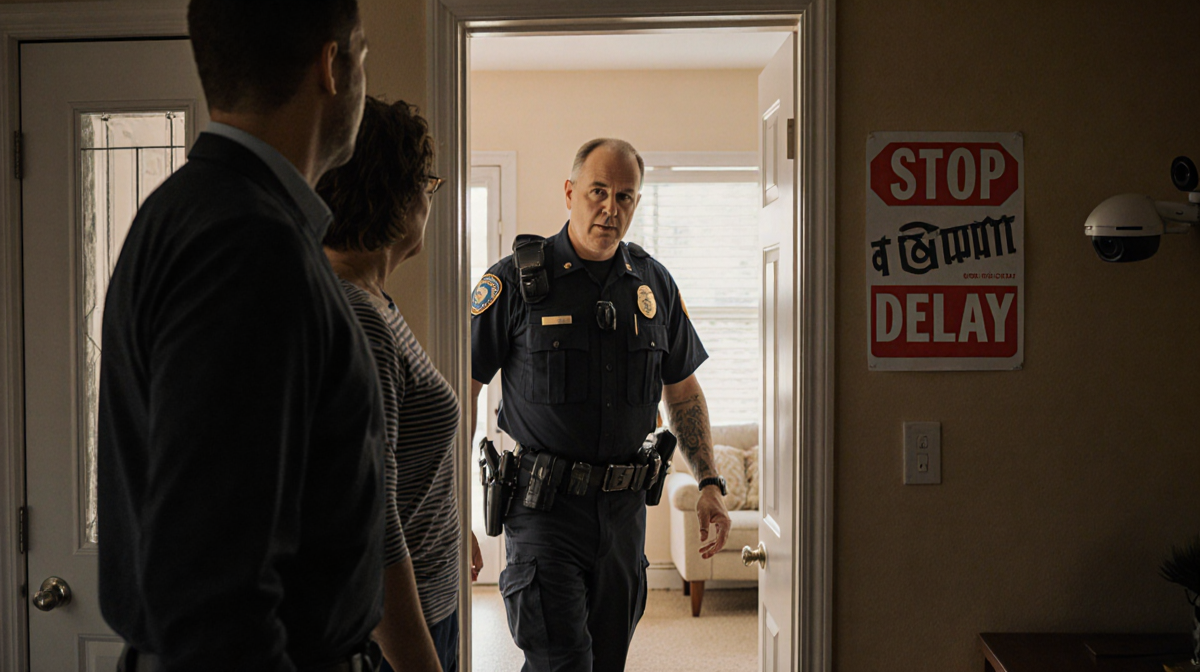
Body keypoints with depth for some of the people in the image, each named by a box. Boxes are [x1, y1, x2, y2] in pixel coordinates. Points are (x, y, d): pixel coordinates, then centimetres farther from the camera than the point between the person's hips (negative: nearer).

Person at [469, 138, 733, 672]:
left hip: (623, 504, 5)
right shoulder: (517, 279, -6)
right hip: (544, 503, -5)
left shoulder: (654, 283, 8)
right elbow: (462, 391, -6)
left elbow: (684, 391, 17)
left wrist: (709, 483, 9)